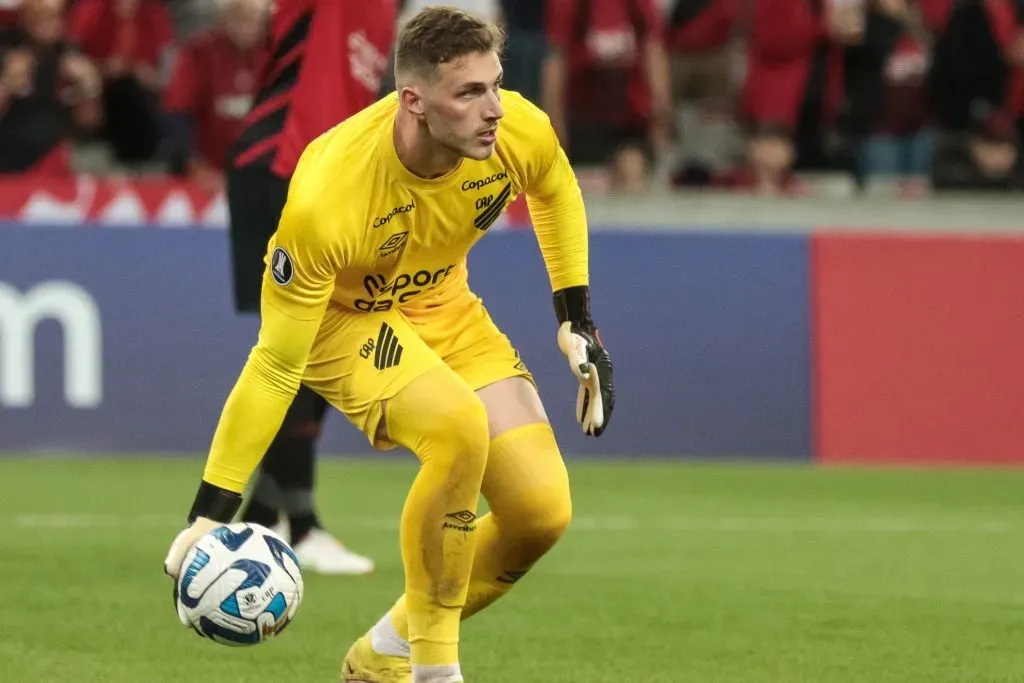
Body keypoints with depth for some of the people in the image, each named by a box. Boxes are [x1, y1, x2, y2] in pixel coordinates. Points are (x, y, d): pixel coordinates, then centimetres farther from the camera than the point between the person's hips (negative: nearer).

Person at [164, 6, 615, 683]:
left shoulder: (521, 132, -23)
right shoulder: (325, 199, -37)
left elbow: (557, 192, 6)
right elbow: (276, 366, -29)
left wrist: (577, 321, 3)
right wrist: (211, 512, -29)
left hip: (445, 307, 6)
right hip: (342, 316, -6)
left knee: (543, 511, -9)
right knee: (460, 425, -35)